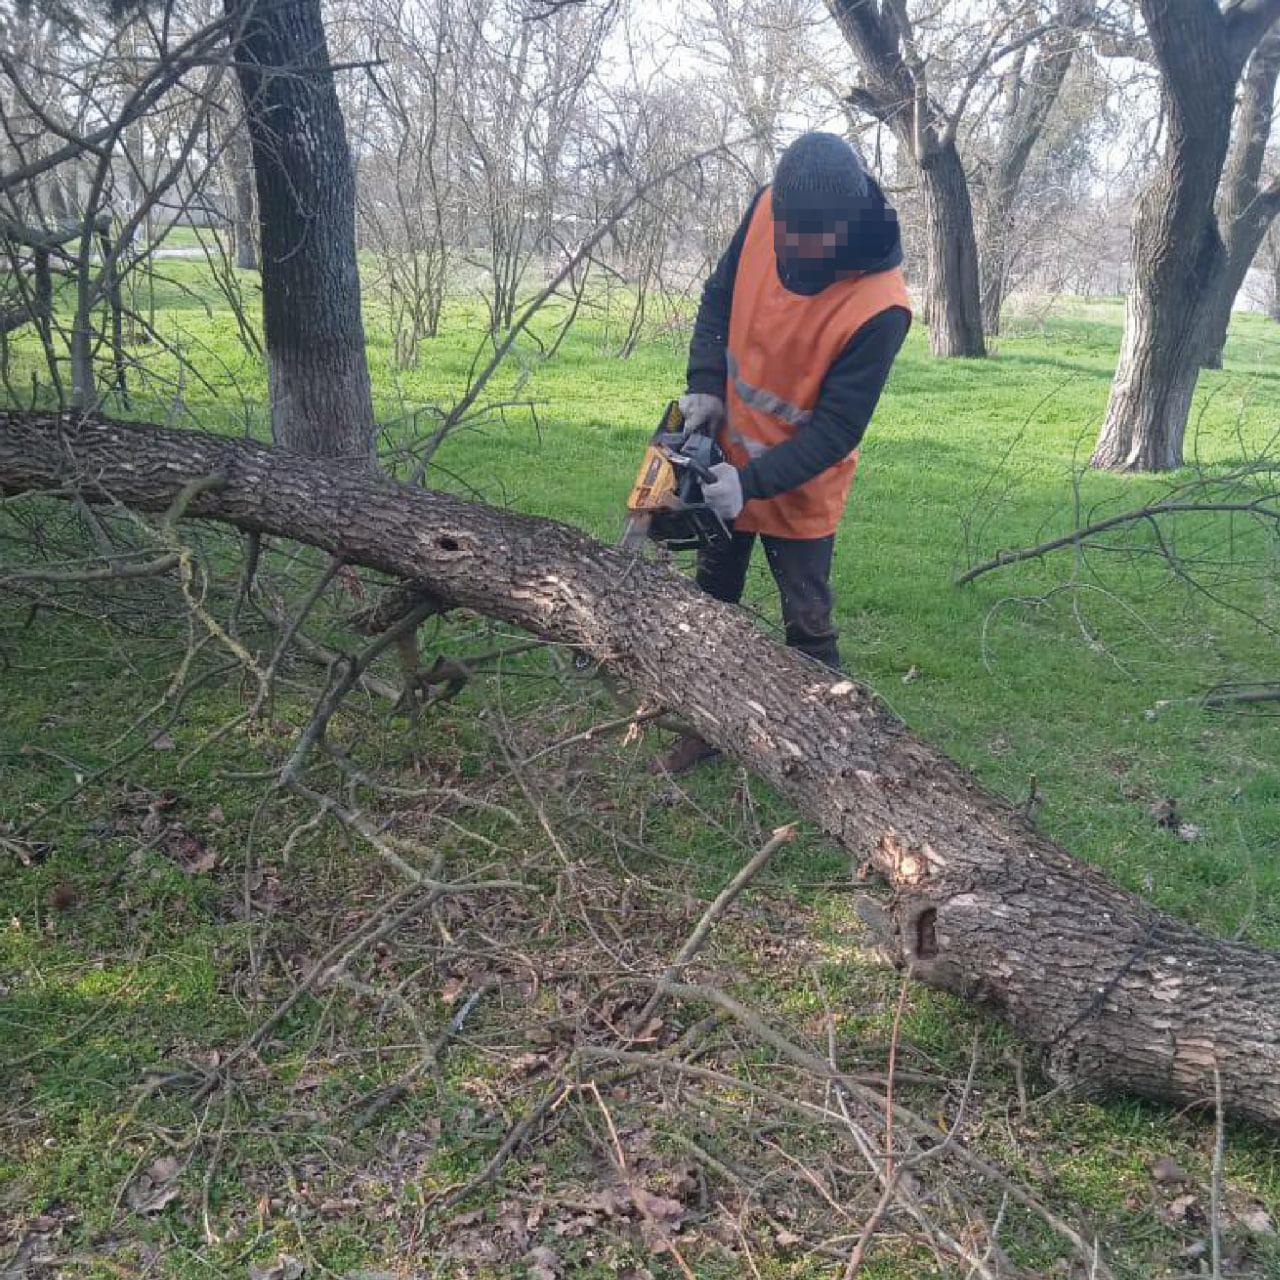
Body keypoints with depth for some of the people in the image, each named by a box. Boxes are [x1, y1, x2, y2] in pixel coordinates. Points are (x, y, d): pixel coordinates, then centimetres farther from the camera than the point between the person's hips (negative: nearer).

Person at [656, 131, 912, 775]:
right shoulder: (768, 210, -15)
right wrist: (705, 386, -13)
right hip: (726, 455, 6)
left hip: (800, 487, -6)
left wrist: (754, 483, -31)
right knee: (712, 599, 18)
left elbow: (837, 428, -25)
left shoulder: (879, 308, -30)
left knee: (808, 626, 5)